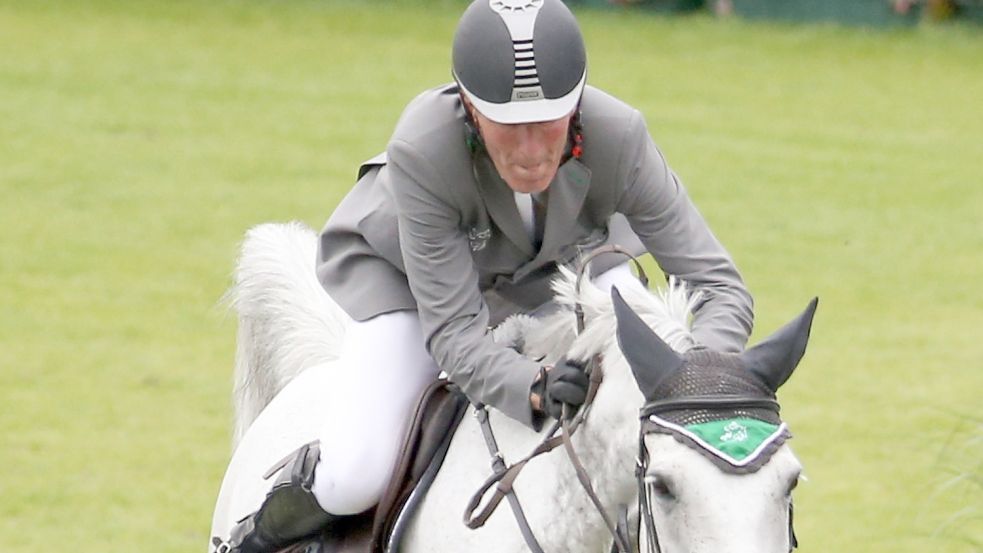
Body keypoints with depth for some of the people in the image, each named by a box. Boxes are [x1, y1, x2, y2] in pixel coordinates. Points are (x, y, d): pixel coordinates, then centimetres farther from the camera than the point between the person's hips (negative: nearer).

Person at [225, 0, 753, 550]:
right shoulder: (421, 152, -41)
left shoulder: (619, 137, -37)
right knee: (355, 479, -19)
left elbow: (719, 288, -31)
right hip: (400, 269, -2)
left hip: (566, 257, 2)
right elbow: (453, 333, -36)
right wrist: (534, 389, -56)